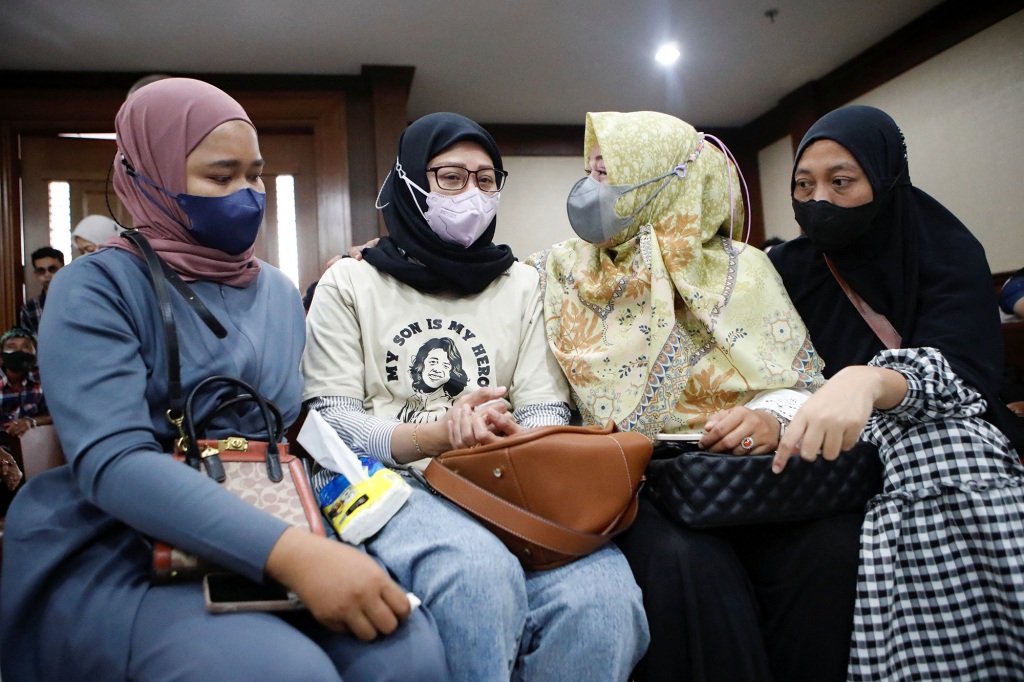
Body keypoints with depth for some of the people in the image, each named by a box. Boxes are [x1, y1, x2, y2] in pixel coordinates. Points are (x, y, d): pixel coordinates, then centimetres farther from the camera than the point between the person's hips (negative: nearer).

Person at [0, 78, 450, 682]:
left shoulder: (280, 292, 13)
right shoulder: (98, 289, -5)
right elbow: (113, 461, -21)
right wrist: (291, 552, -32)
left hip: (265, 538, 5)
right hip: (109, 553, -4)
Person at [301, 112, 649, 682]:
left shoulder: (523, 285, 18)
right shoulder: (349, 283, 10)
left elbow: (547, 412, 10)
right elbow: (330, 420, 2)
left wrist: (517, 437, -16)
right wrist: (435, 436, -16)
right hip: (392, 484, -2)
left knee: (602, 596, -31)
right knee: (479, 574, -37)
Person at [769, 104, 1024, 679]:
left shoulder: (947, 251, 0)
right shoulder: (787, 268, 7)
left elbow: (961, 370, -16)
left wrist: (869, 382, -38)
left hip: (943, 435, 1)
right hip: (838, 446, 0)